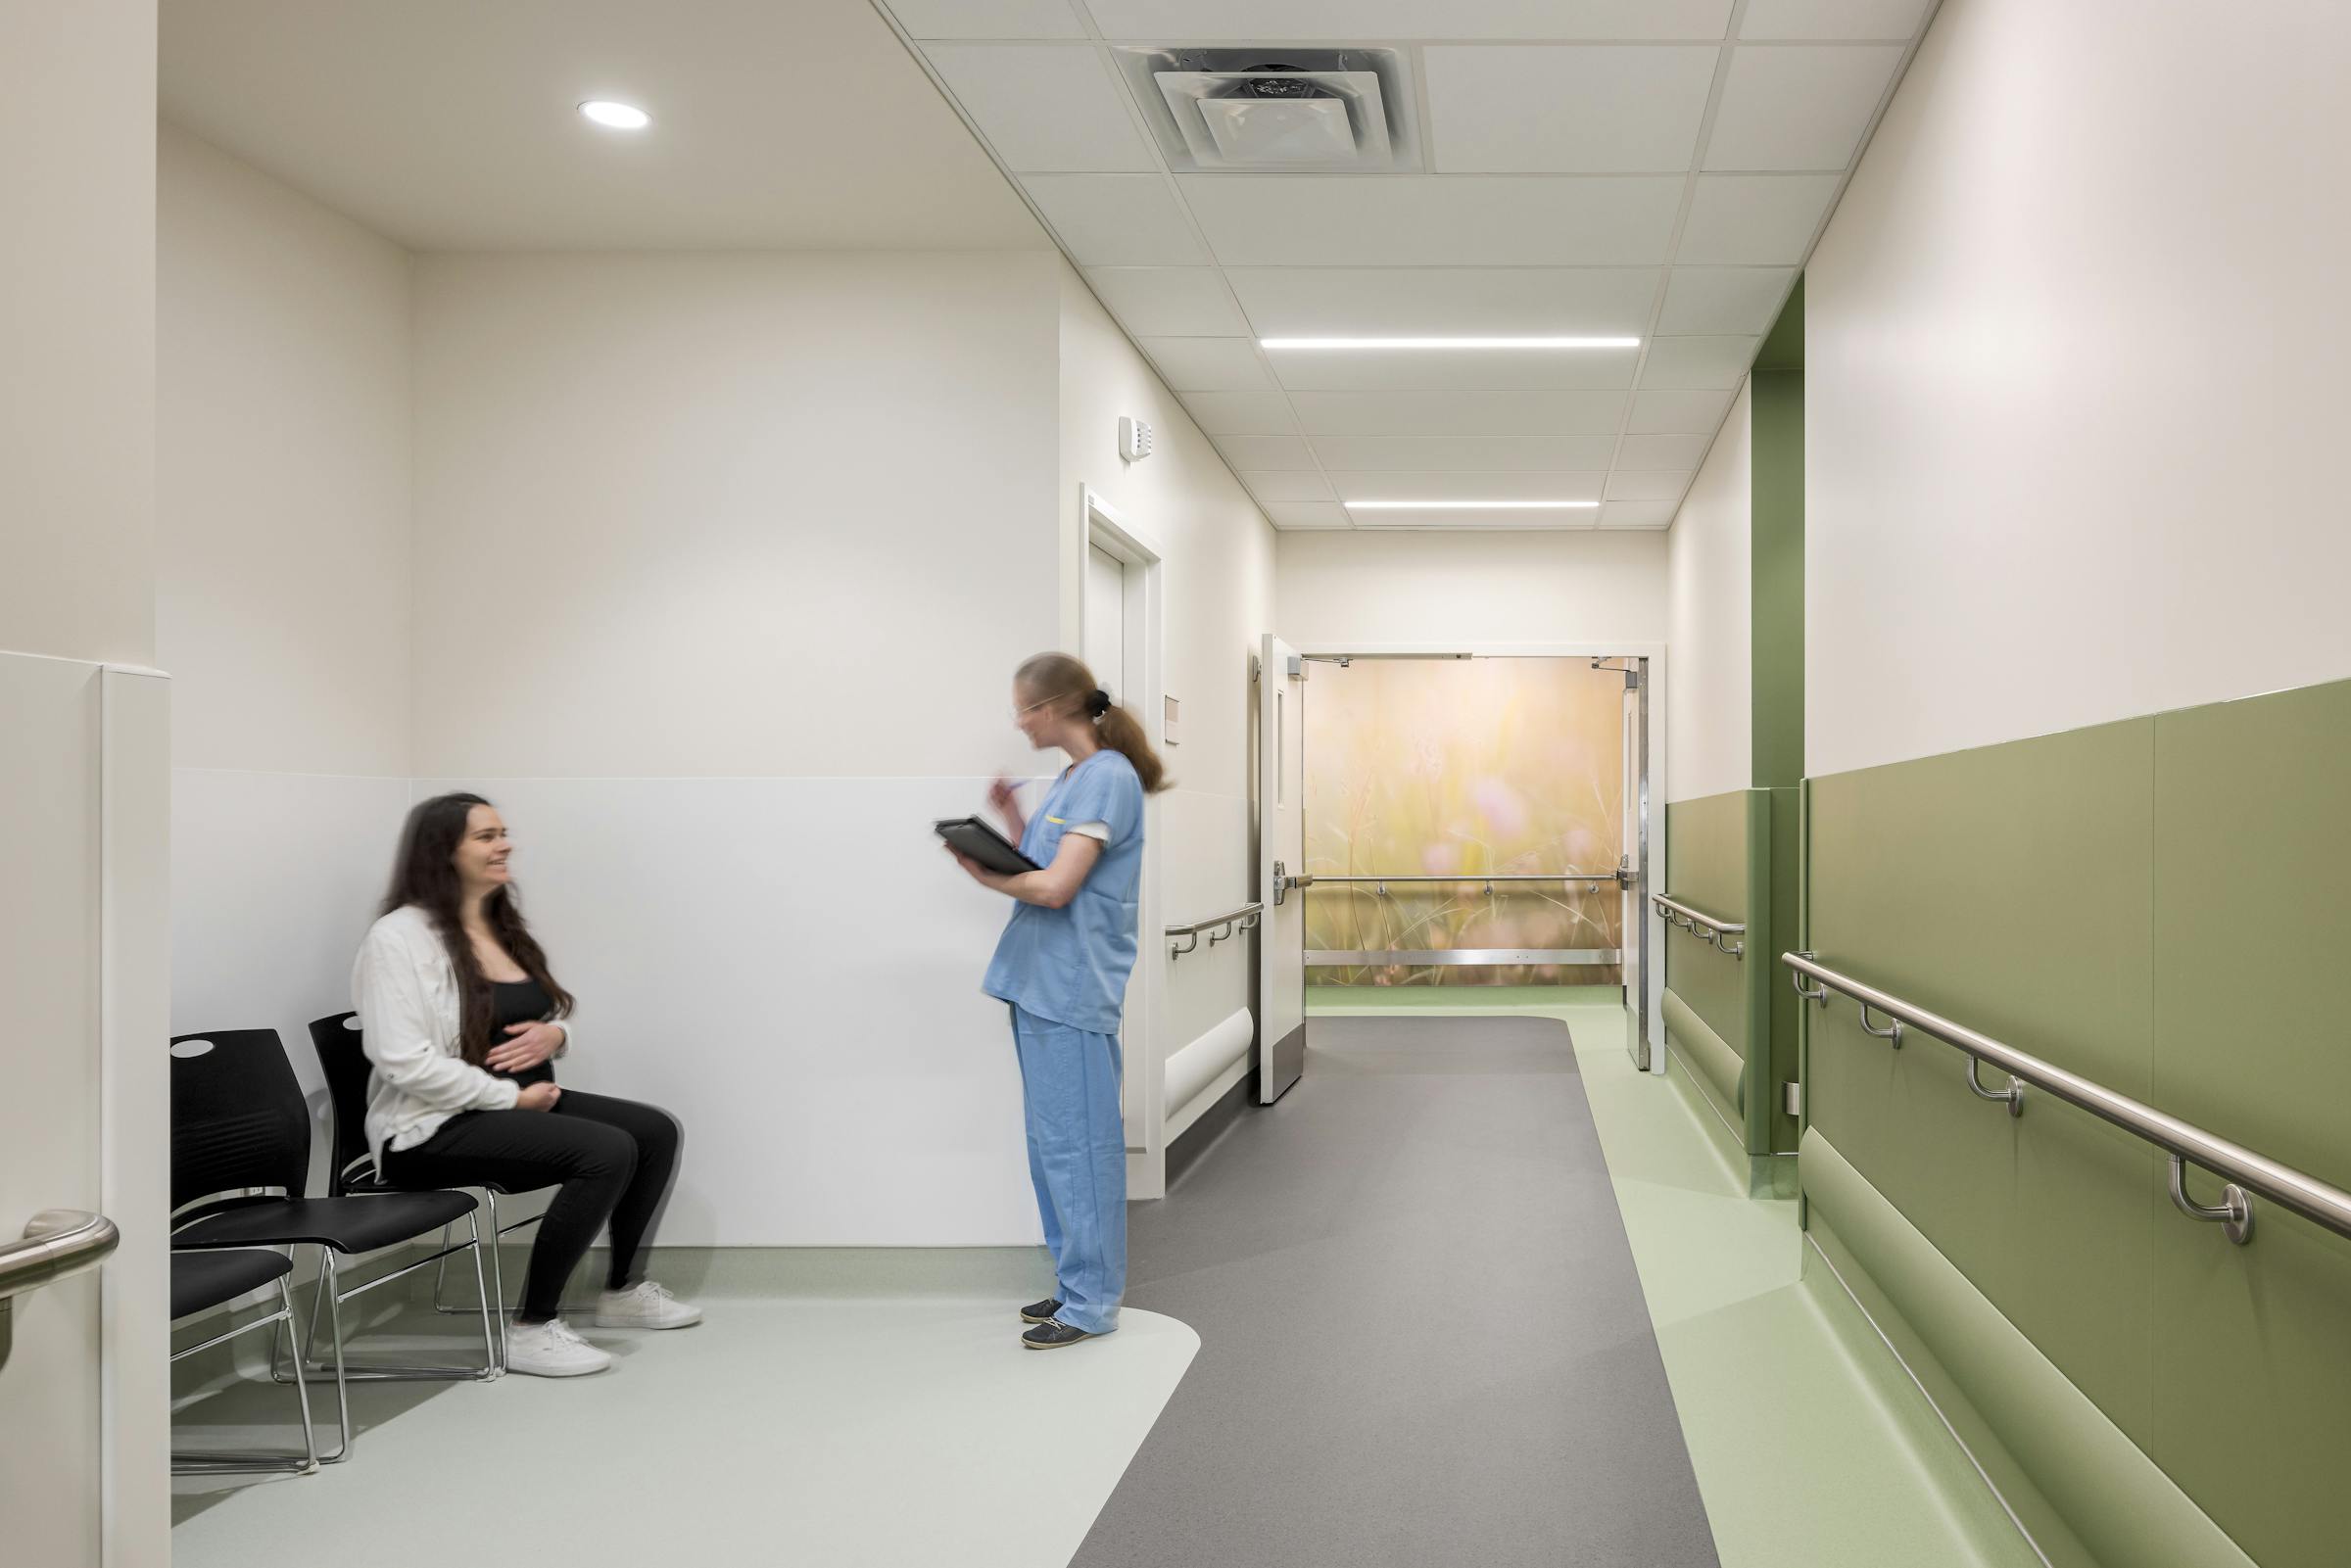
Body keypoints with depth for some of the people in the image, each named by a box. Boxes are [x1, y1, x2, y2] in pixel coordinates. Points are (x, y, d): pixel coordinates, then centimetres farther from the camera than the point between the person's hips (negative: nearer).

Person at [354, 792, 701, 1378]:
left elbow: (552, 1016, 23)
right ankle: (532, 1330, -17)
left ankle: (624, 1291, 17)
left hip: (522, 1101, 9)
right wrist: (513, 1098, -19)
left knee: (657, 1131, -1)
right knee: (607, 1151, -27)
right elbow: (406, 1064, -23)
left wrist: (553, 1034, -3)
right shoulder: (399, 937, -14)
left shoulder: (503, 928, 13)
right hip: (433, 1129, -9)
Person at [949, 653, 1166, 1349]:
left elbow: (1054, 887, -20)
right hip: (1039, 985, 10)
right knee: (1050, 1142, 16)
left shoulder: (1108, 776, -13)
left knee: (1075, 1144, -3)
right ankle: (1076, 1282, 27)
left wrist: (987, 874, -5)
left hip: (1073, 992, -10)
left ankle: (1091, 1301, 5)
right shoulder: (1070, 777, 16)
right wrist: (1014, 822, 5)